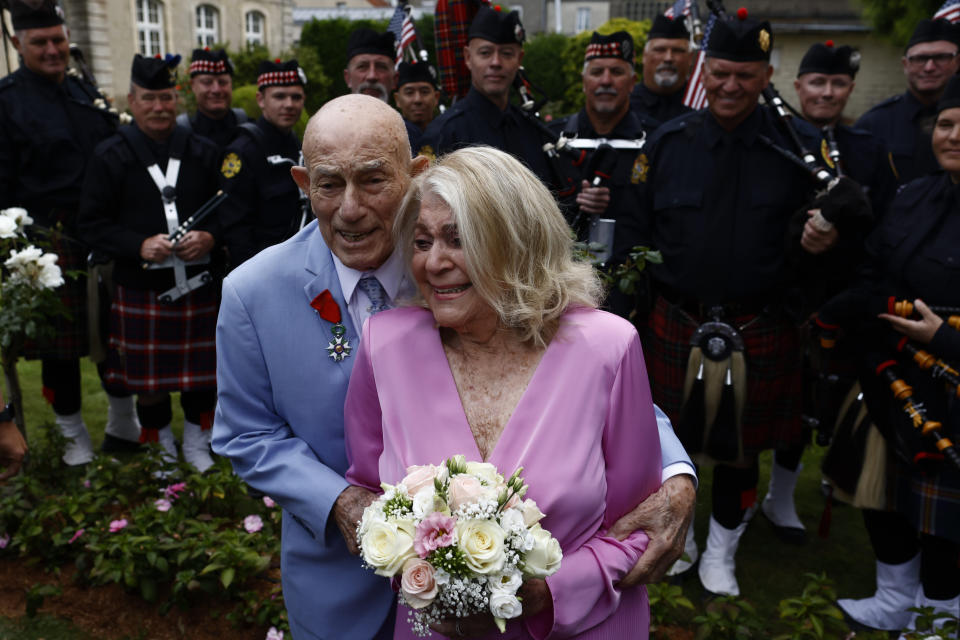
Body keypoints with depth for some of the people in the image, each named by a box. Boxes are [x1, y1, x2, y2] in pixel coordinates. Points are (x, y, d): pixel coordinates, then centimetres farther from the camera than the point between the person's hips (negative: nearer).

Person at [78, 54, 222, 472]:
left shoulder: (203, 152, 6)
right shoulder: (110, 156, 0)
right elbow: (92, 223, -2)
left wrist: (209, 237, -12)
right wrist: (140, 246, -18)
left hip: (200, 285, 1)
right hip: (141, 288, -1)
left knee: (202, 372, 10)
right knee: (148, 379, 9)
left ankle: (197, 446, 30)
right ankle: (161, 451, 30)